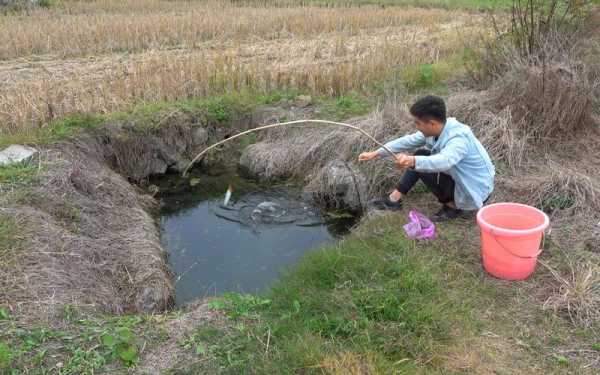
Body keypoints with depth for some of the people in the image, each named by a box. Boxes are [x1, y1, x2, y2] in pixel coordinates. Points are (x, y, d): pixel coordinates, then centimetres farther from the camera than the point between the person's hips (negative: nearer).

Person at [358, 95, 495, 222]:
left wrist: (412, 162, -68)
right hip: (459, 177, 8)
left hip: (476, 190, -8)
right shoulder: (435, 130, -8)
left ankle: (452, 205, -3)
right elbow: (407, 141, -1)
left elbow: (443, 161, -52)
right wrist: (375, 153, -2)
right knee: (421, 155, 4)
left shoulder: (459, 138, -33)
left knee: (421, 166, -18)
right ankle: (394, 199, 6)